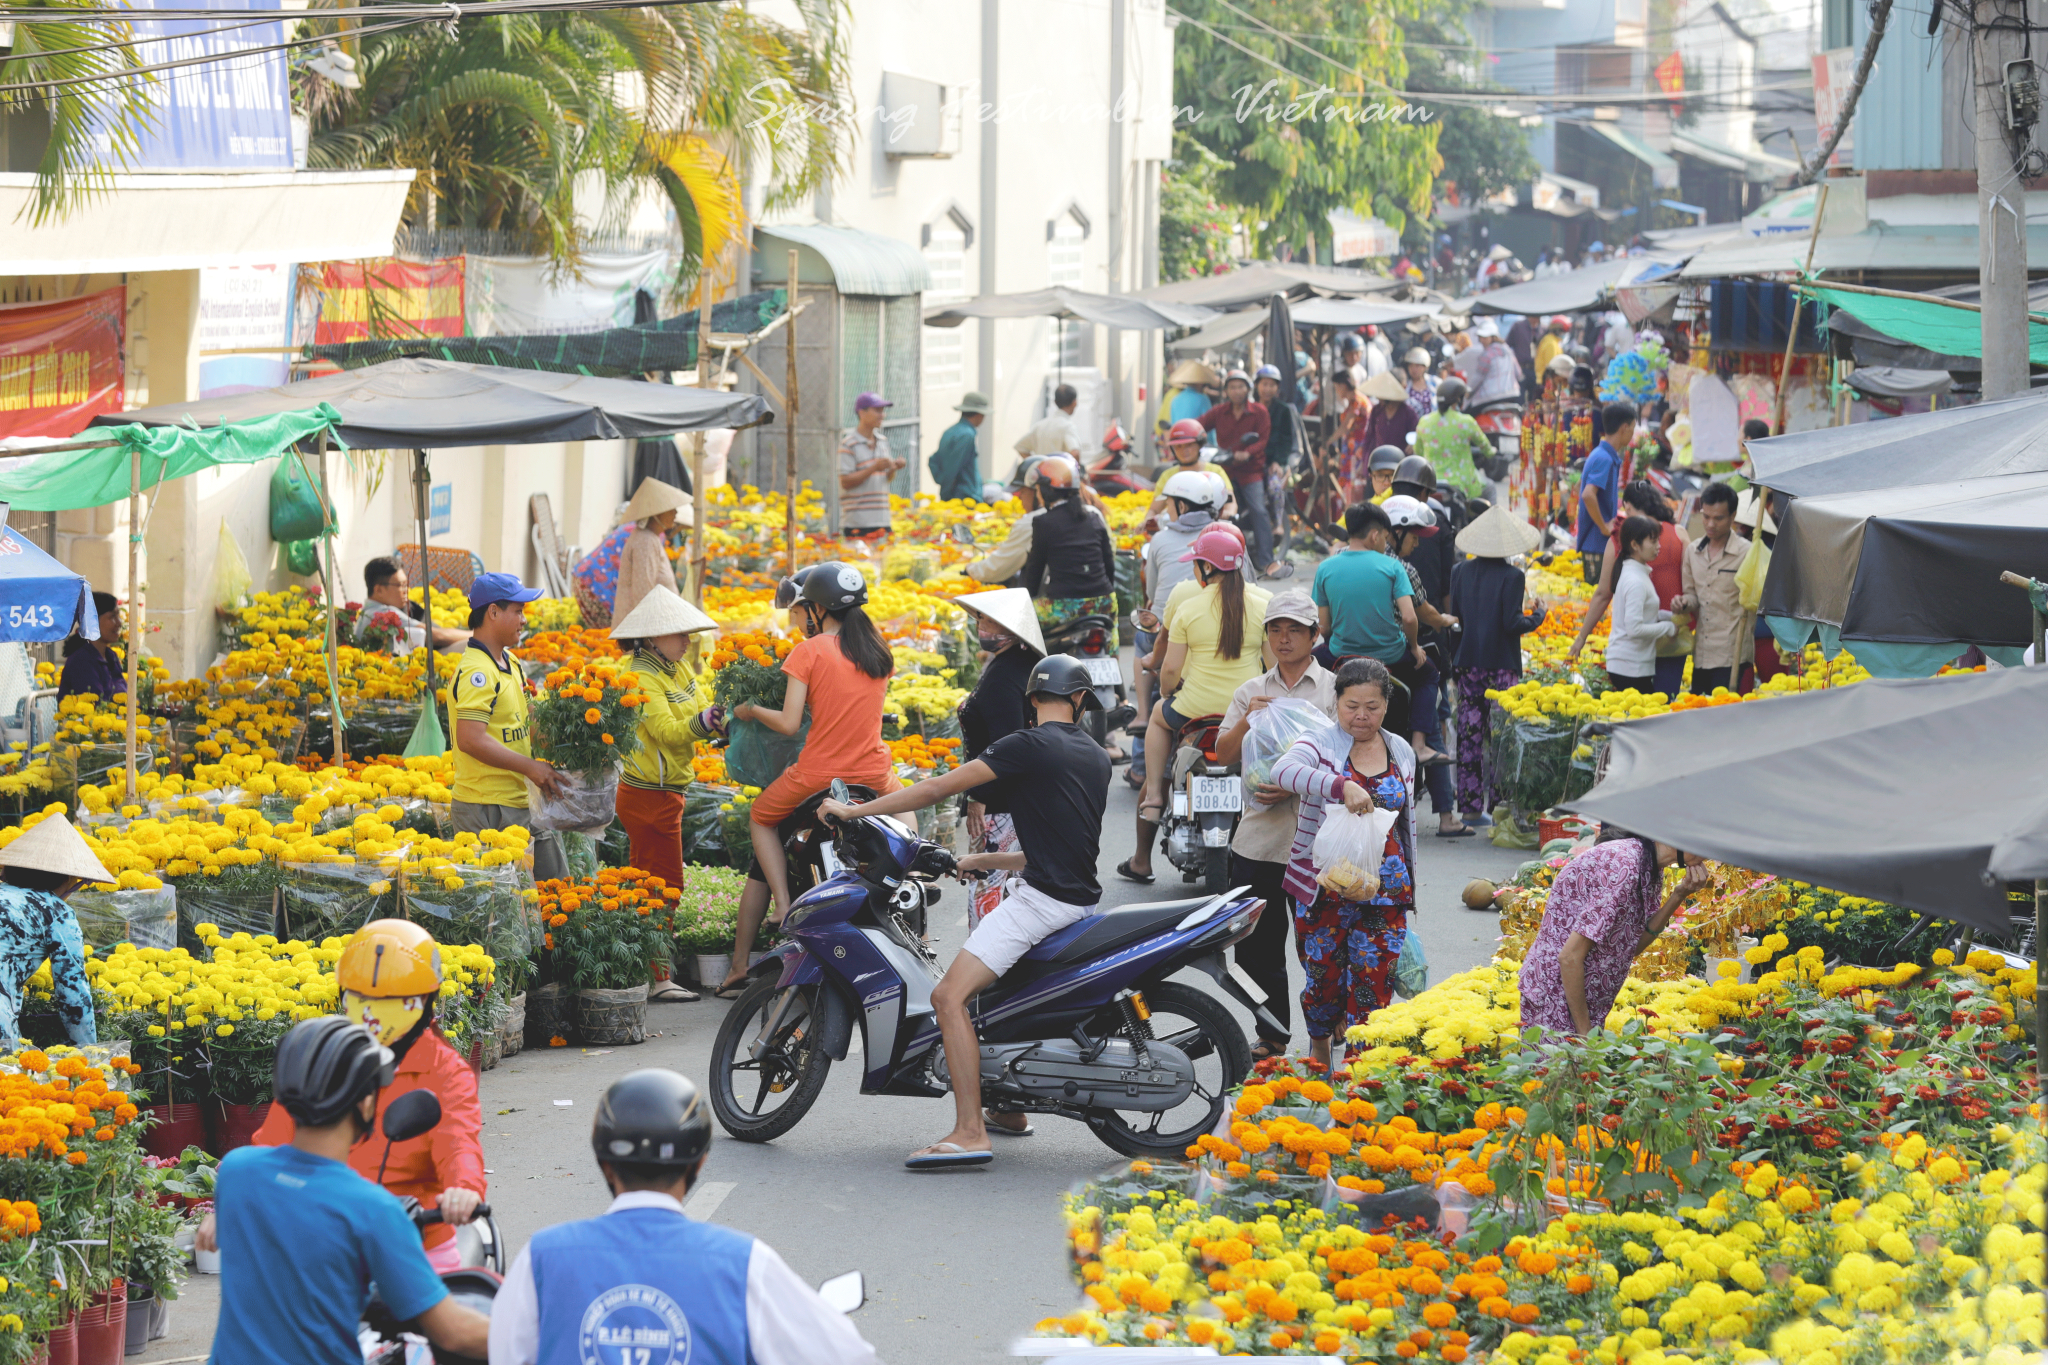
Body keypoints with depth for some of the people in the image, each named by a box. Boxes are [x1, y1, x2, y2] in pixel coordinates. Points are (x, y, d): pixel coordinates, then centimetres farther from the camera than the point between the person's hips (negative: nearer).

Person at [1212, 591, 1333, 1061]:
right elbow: (1223, 755, 10)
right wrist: (1245, 722, -9)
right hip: (1257, 839, 4)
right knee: (1257, 946, 8)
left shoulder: (1333, 689, 2)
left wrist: (1295, 788, -18)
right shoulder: (1252, 692, 15)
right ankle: (1272, 1035, 20)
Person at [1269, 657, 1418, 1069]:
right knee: (1324, 976, 7)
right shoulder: (1320, 746, -6)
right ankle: (1319, 1050, 34)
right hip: (1325, 888, -3)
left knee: (1374, 982, -5)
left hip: (1384, 893, 3)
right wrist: (1342, 787, -43)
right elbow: (1284, 770, -29)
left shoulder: (1402, 753, 10)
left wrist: (1407, 883, 22)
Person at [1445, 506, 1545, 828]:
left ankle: (1470, 806, 10)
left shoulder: (1461, 572, 2)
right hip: (1501, 665, -4)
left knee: (1469, 735, 8)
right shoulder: (1511, 576, -12)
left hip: (1468, 663, 4)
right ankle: (1497, 802, -2)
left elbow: (1453, 618, 3)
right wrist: (1537, 617, 4)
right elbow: (1512, 623, -14)